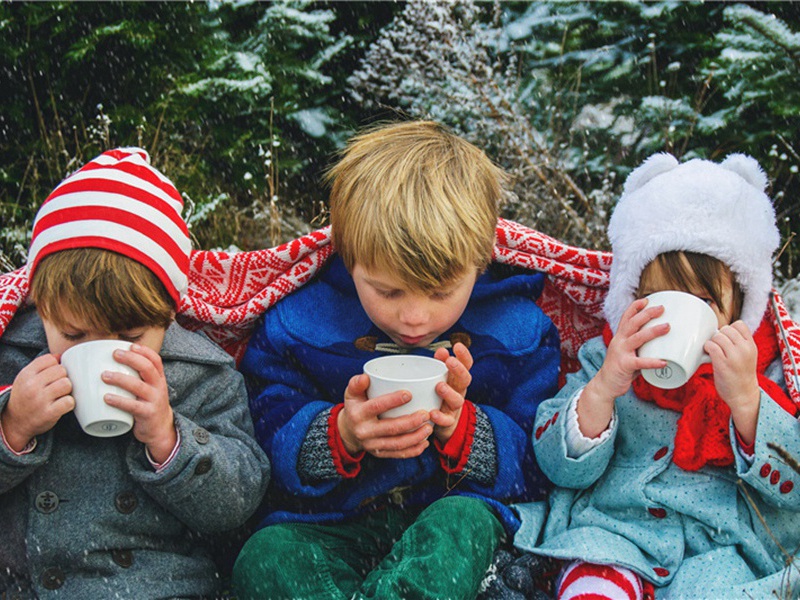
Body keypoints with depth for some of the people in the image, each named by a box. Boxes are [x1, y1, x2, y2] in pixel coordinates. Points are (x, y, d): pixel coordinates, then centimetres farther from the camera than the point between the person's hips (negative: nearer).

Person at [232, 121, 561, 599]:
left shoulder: (517, 331, -1)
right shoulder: (299, 323, -2)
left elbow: (535, 467, 1)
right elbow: (270, 443, -2)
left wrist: (460, 427, -19)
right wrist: (341, 434, -23)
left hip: (450, 511, -1)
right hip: (328, 521, 1)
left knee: (464, 524, -36)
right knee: (264, 557, -29)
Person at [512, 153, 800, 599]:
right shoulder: (609, 357, 8)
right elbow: (562, 468, 0)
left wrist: (744, 396, -17)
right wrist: (602, 388, -16)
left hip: (723, 543, 0)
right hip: (612, 523, 1)